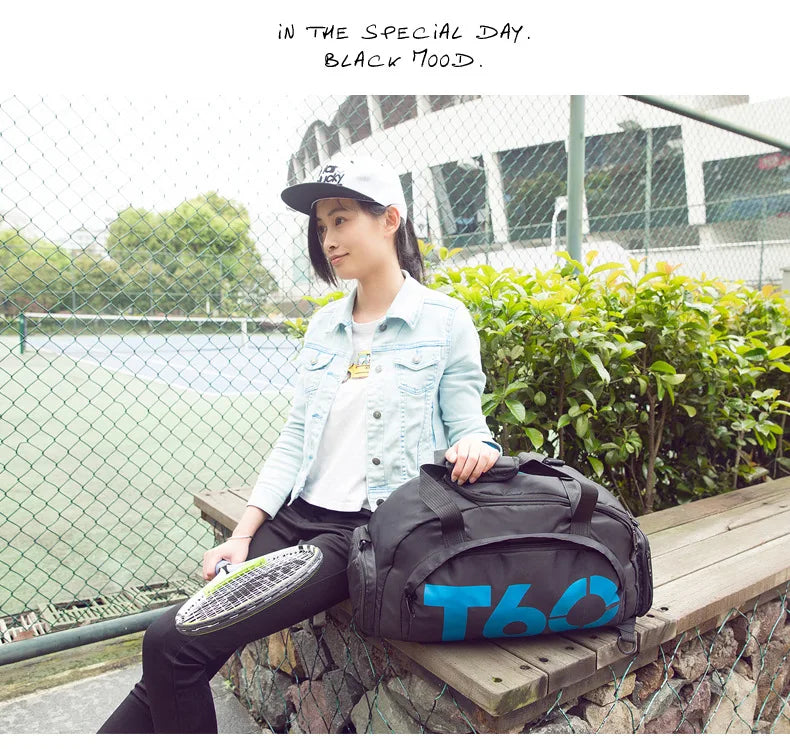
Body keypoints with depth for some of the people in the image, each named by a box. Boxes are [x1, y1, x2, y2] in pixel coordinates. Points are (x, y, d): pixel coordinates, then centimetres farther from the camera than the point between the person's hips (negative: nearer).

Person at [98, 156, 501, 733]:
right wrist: (242, 536, 2)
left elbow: (467, 427, 0)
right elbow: (295, 439, 9)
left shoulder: (444, 320, -3)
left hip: (369, 528, -5)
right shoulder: (325, 325, 12)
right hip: (298, 514, 5)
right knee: (168, 641, -9)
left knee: (179, 644, -15)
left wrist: (475, 446, -25)